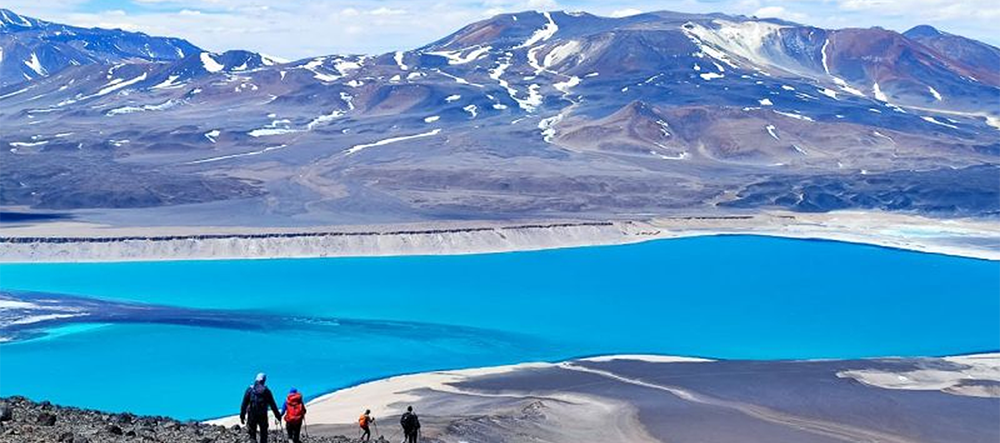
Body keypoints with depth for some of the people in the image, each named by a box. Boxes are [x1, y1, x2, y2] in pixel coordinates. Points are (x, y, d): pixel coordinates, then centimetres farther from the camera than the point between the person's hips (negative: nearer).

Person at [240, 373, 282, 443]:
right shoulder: (266, 391, -1)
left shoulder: (250, 390, -2)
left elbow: (244, 404, -5)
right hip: (263, 416, 0)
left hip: (251, 416, 0)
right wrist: (278, 415, 8)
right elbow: (273, 405, 1)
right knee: (263, 434, 14)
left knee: (252, 434, 5)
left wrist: (242, 416, -1)